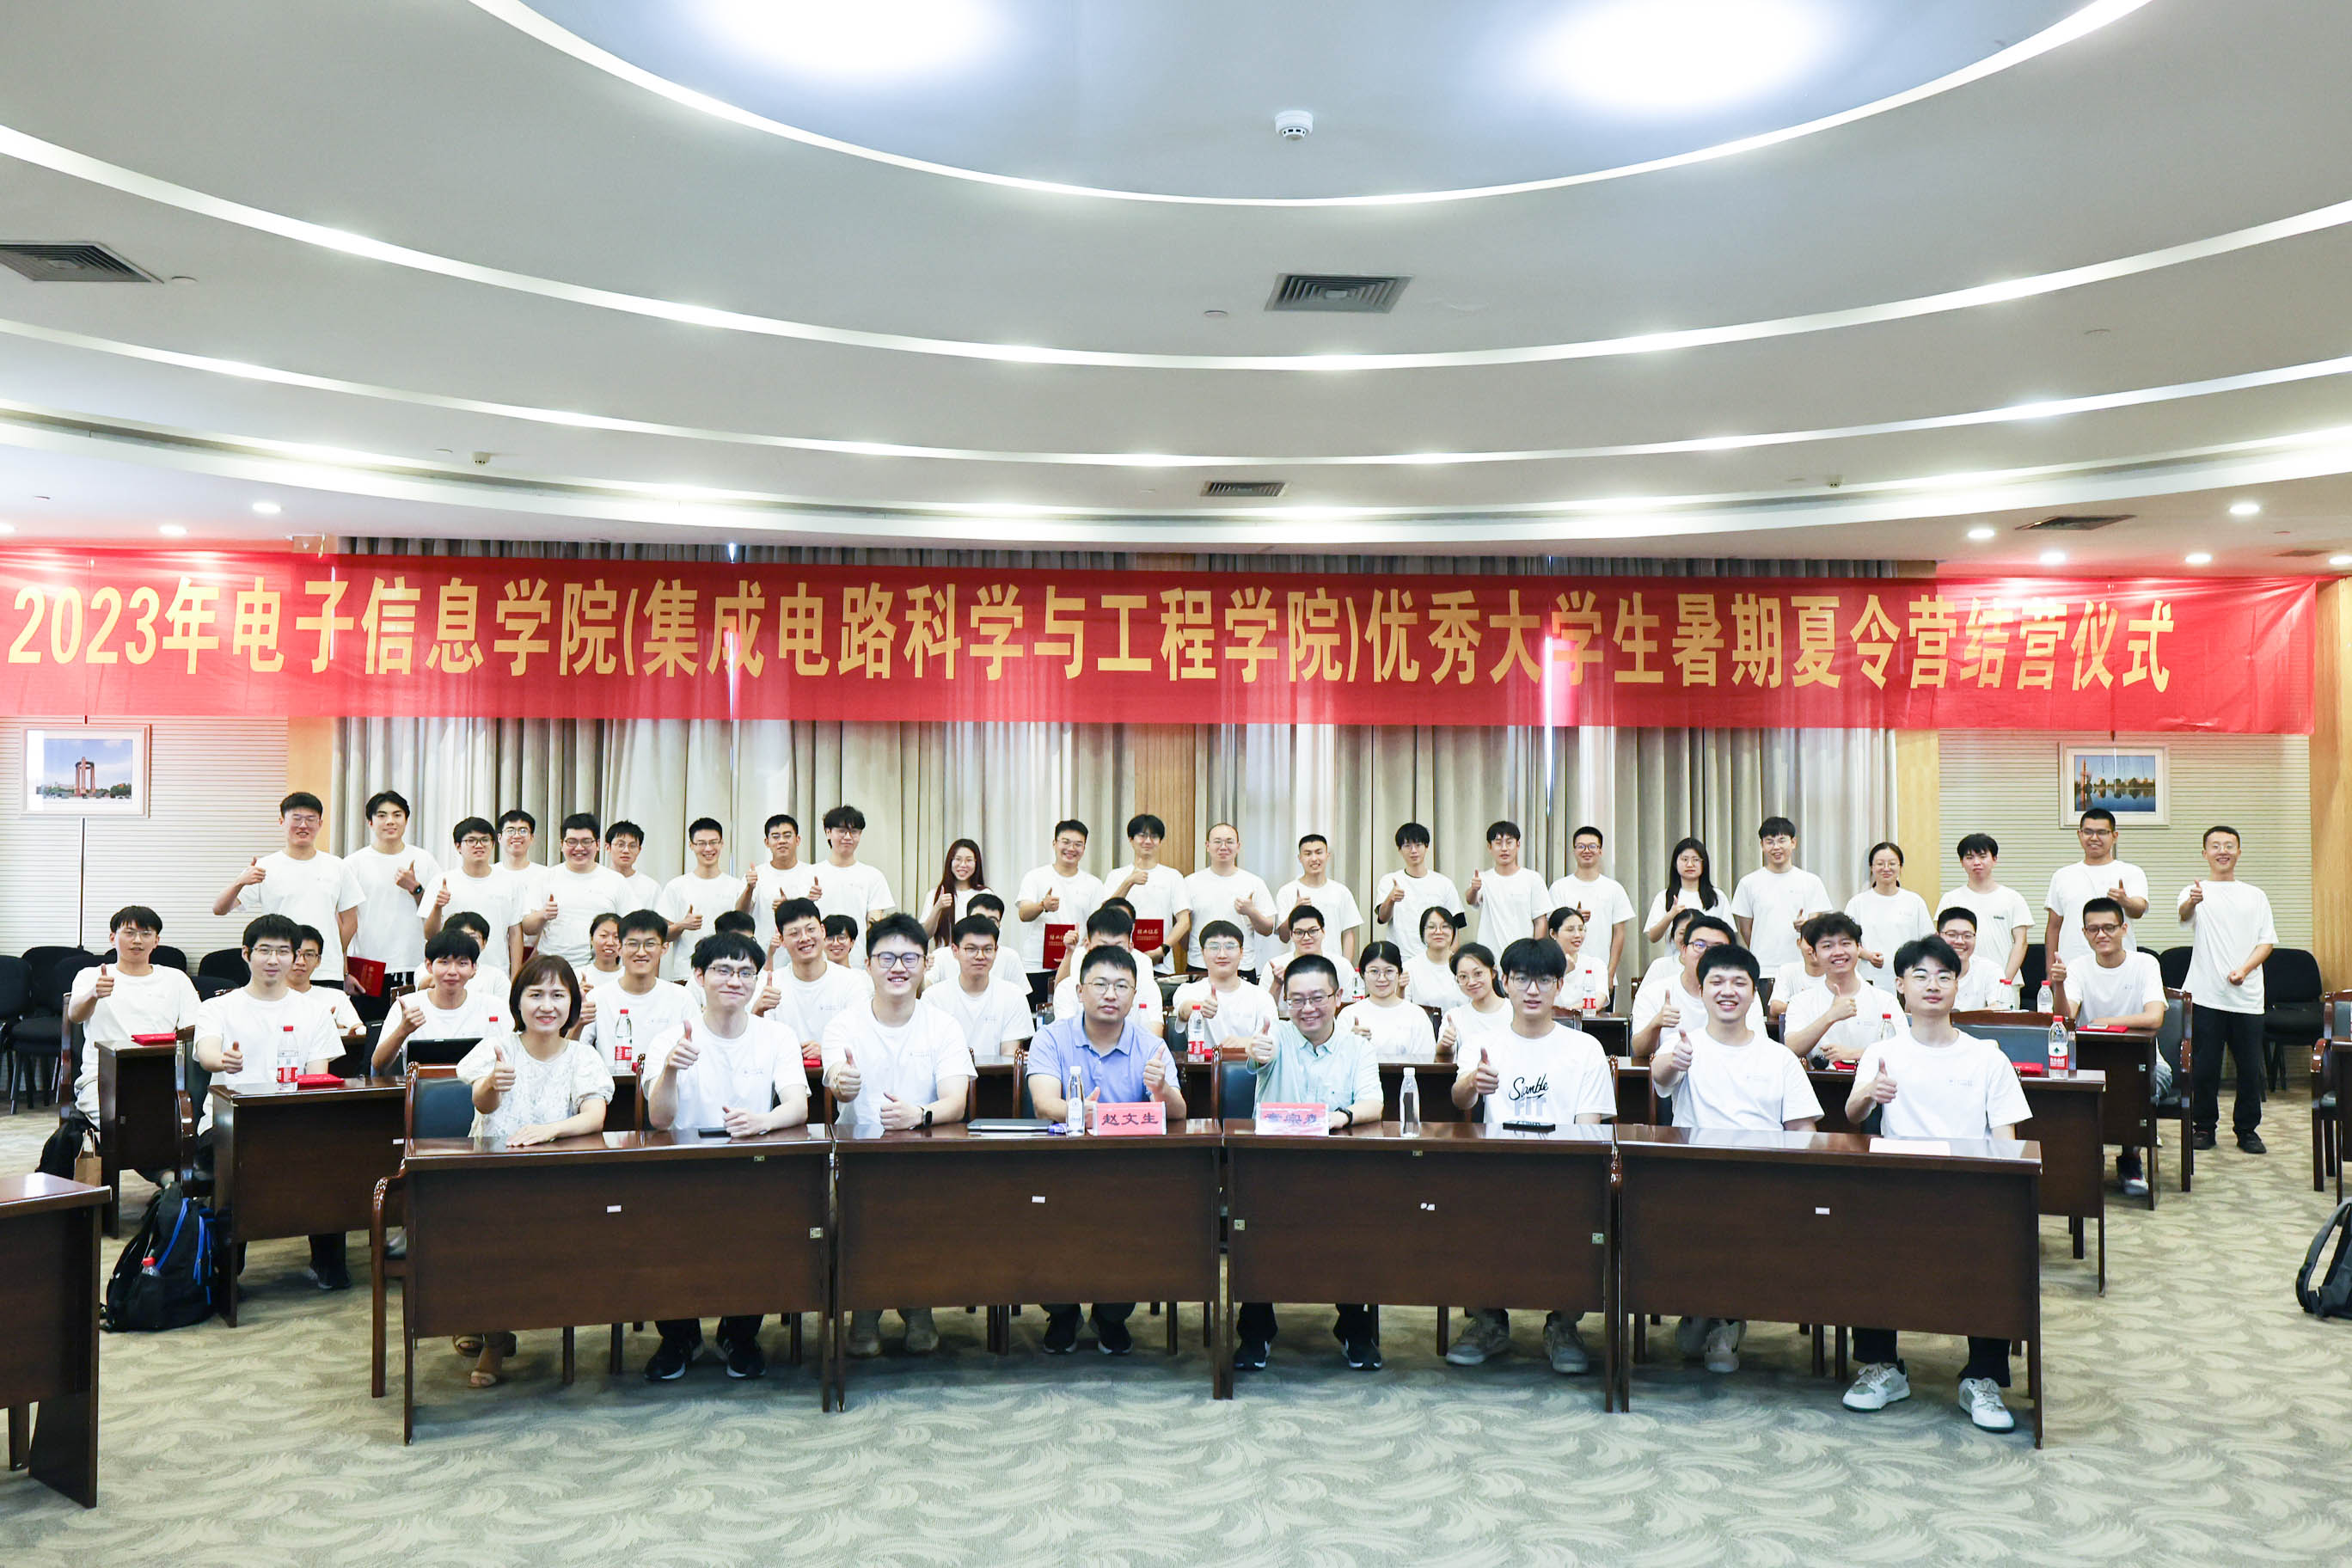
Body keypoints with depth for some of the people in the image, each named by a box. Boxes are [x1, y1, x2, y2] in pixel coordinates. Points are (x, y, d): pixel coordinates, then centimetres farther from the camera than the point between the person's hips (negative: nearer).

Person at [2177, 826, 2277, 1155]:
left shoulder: (2255, 896, 13)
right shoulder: (2196, 892, 4)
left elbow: (2267, 941, 10)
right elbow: (2184, 915, -19)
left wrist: (2244, 969, -8)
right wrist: (2192, 902, -44)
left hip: (2246, 996, 2)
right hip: (2206, 995, -2)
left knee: (2250, 1067, 3)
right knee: (2205, 1066, 1)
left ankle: (2247, 1128, 17)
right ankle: (2205, 1126, 14)